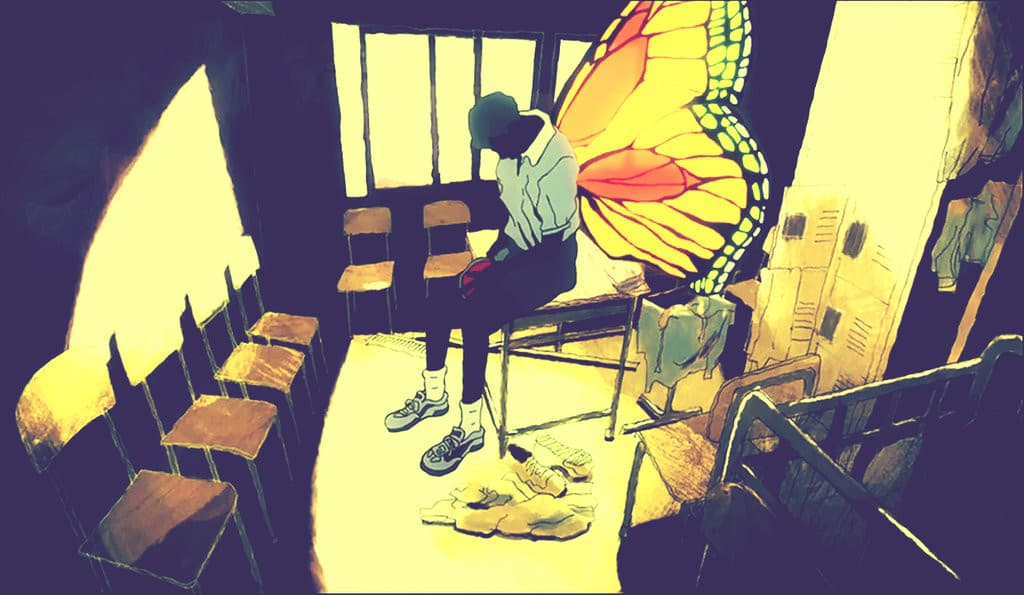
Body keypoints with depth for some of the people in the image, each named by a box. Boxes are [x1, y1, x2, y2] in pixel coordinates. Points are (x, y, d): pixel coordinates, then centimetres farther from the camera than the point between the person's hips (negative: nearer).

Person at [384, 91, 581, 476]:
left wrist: (496, 267, -19)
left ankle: (470, 429, -5)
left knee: (474, 321, -23)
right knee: (439, 299, -2)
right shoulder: (510, 148, 0)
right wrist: (491, 257, -3)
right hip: (518, 246, 8)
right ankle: (433, 395, 16)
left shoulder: (557, 162, -25)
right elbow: (511, 212, 9)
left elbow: (550, 243, -23)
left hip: (550, 261, -8)